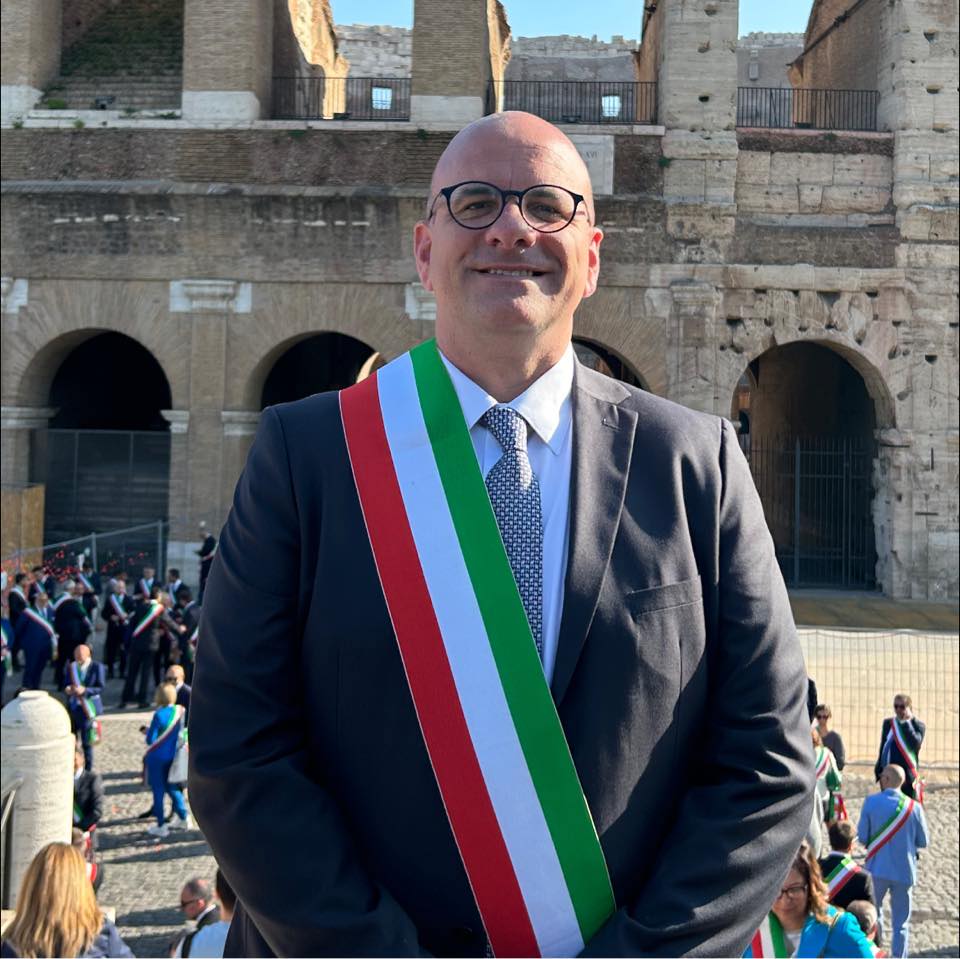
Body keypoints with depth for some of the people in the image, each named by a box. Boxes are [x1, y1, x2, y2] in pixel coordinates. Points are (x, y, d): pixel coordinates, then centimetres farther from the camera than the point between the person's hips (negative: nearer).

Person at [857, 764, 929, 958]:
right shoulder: (914, 807, -9)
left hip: (877, 869, 0)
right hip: (904, 871, 0)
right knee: (901, 923, 10)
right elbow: (923, 842, 0)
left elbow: (862, 836, -7)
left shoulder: (871, 802, -10)